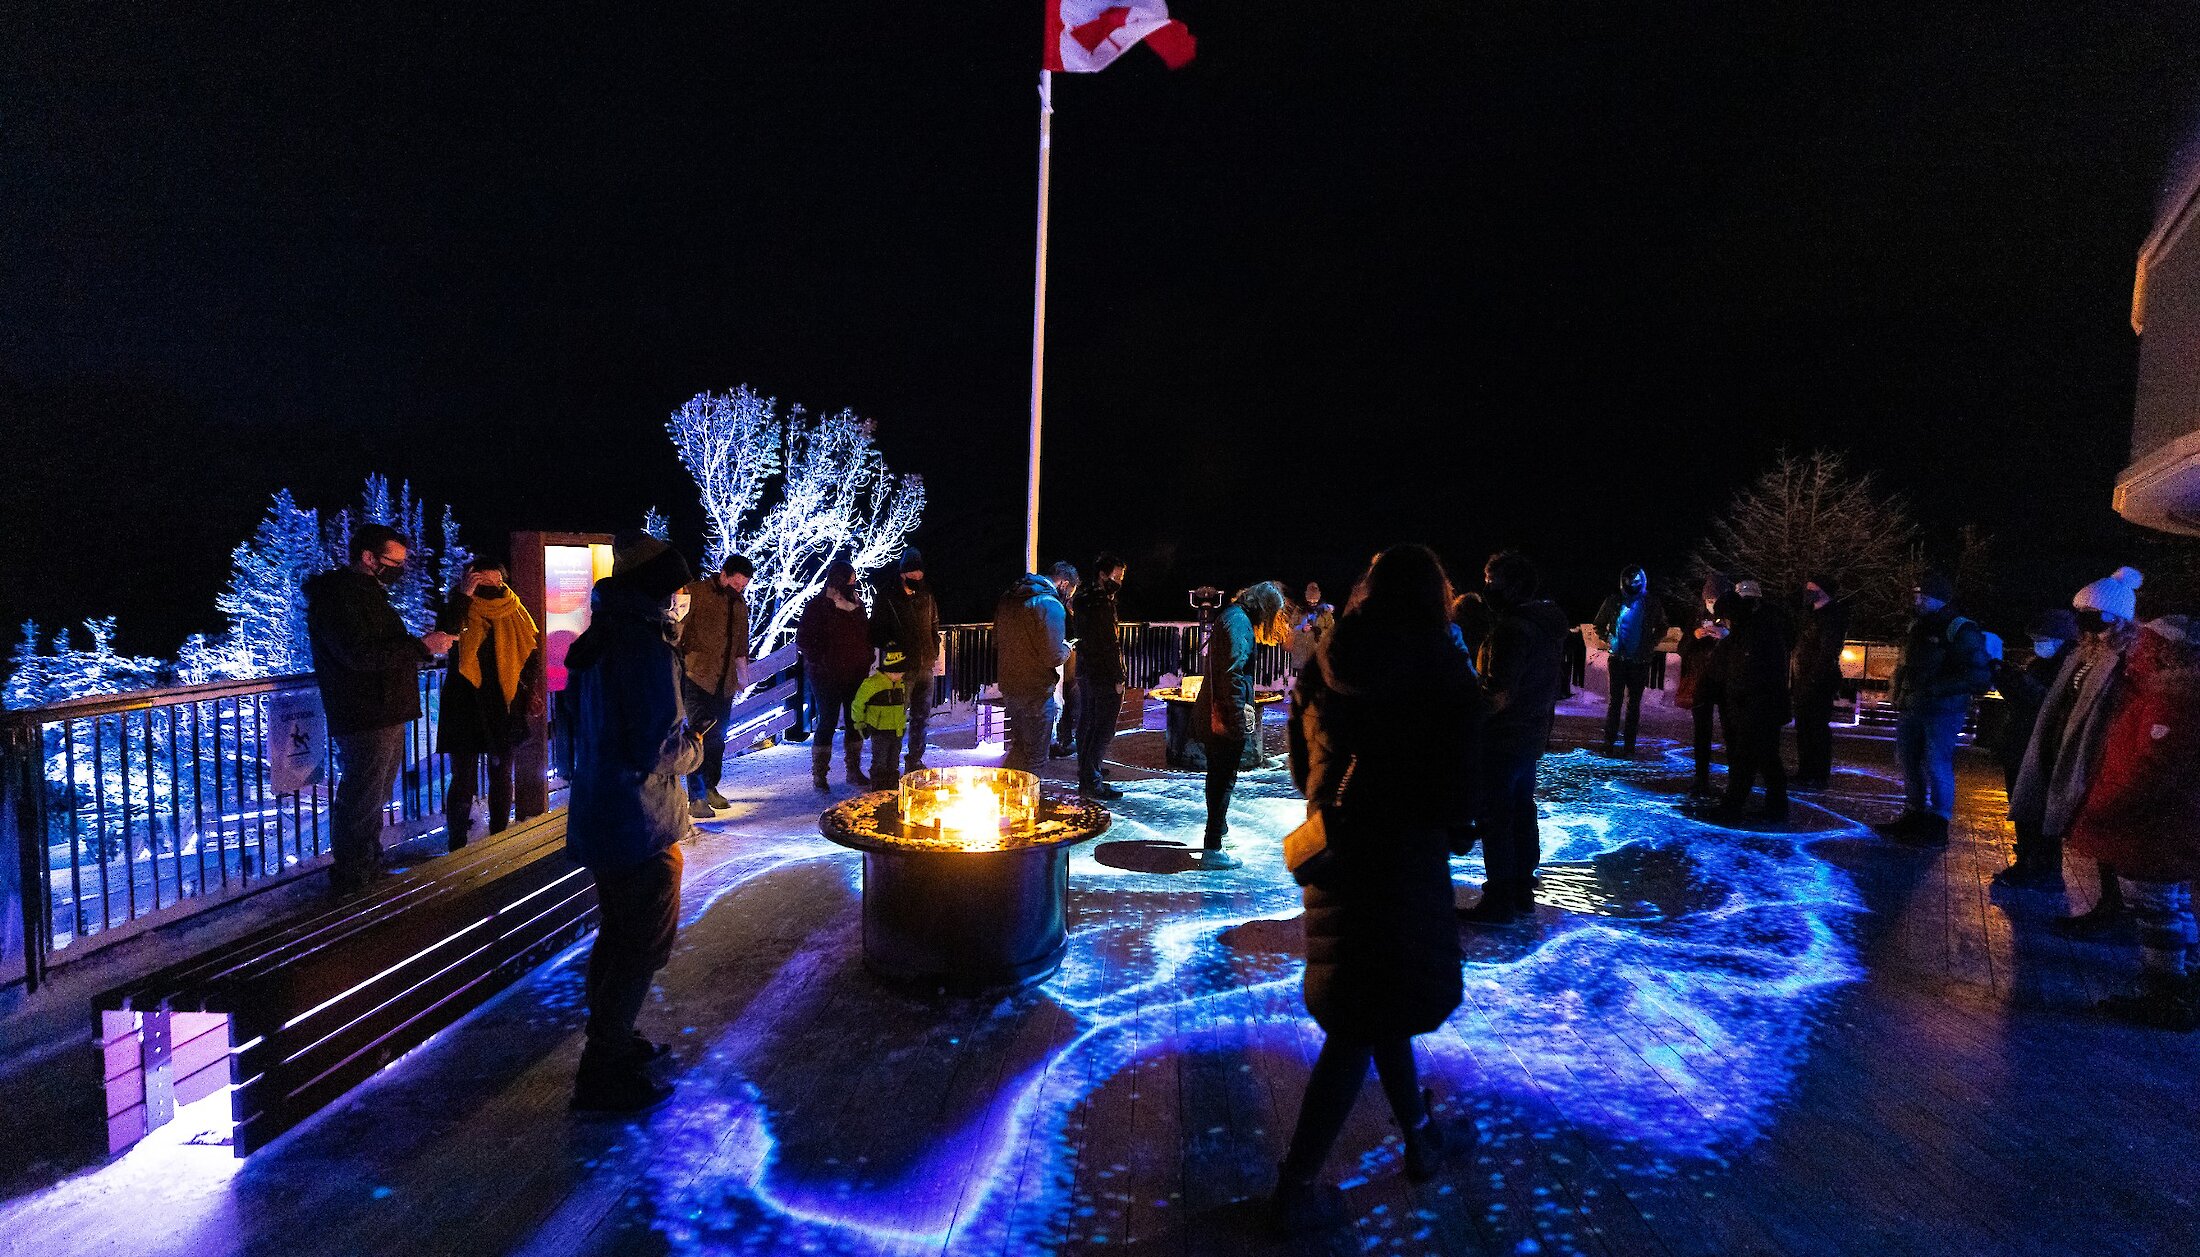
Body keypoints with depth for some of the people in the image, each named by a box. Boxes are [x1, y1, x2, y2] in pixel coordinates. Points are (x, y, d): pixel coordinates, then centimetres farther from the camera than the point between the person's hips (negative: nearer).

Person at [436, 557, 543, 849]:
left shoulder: (513, 614, 5)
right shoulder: (462, 611, -4)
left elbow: (532, 652, 11)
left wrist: (529, 688, -1)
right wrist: (464, 594, -26)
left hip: (503, 707, 3)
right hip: (466, 705, -3)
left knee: (502, 778, 11)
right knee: (464, 782, -1)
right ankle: (457, 846, 9)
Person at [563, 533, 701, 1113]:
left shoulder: (599, 639, 8)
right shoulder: (646, 645, -24)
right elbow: (656, 752, -26)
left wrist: (677, 737, 14)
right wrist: (692, 750, -6)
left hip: (598, 815, 10)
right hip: (638, 824, -10)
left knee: (617, 934, 23)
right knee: (645, 946, 2)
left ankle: (609, 1041, 38)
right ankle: (603, 1075, 11)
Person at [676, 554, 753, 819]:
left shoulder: (740, 604, 14)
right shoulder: (695, 593, -6)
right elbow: (679, 628, -9)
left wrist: (743, 676, 24)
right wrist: (676, 665, -15)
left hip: (724, 680, 6)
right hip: (697, 676, -6)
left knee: (717, 737, 11)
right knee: (700, 734, -11)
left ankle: (710, 788, 24)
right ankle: (696, 798, -9)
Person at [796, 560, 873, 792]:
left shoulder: (856, 604, 11)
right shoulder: (817, 606, -8)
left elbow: (866, 634, 22)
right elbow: (803, 640, -10)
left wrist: (866, 660, 10)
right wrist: (822, 662, -15)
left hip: (856, 675, 6)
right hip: (827, 677, -6)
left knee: (855, 722, 10)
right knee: (827, 722, -2)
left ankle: (854, 770, 22)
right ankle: (819, 774, 9)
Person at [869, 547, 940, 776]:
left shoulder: (926, 595, 10)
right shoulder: (886, 596, -7)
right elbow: (877, 631, -3)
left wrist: (935, 655, 12)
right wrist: (888, 646, -18)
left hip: (925, 666, 6)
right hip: (901, 668, -6)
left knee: (921, 717, 14)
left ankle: (914, 761, 26)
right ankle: (886, 766, 3)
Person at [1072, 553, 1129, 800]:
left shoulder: (1084, 600, 12)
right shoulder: (1102, 603, -18)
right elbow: (1108, 644, -20)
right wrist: (1118, 678, -17)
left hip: (1085, 673, 10)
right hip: (1103, 675, -10)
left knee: (1087, 724, 15)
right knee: (1104, 728, -5)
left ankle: (1086, 777, 25)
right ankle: (1090, 781, -4)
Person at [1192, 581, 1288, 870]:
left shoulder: (1232, 616, 15)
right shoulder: (1239, 621, -17)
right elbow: (1233, 673, -23)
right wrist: (1239, 721, -22)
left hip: (1213, 714, 10)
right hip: (1228, 716, -10)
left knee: (1217, 775, 23)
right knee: (1224, 779, -3)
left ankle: (1218, 827, 41)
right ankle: (1212, 850, 3)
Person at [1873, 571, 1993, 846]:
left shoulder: (1961, 631, -11)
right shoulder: (1917, 628, 14)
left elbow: (1979, 675, -18)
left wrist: (1934, 690, -23)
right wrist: (1898, 694, 11)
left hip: (1942, 713, -8)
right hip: (1911, 710, 8)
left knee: (1936, 766, -6)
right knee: (1909, 763, 13)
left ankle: (1937, 825, 4)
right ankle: (1914, 816, 26)